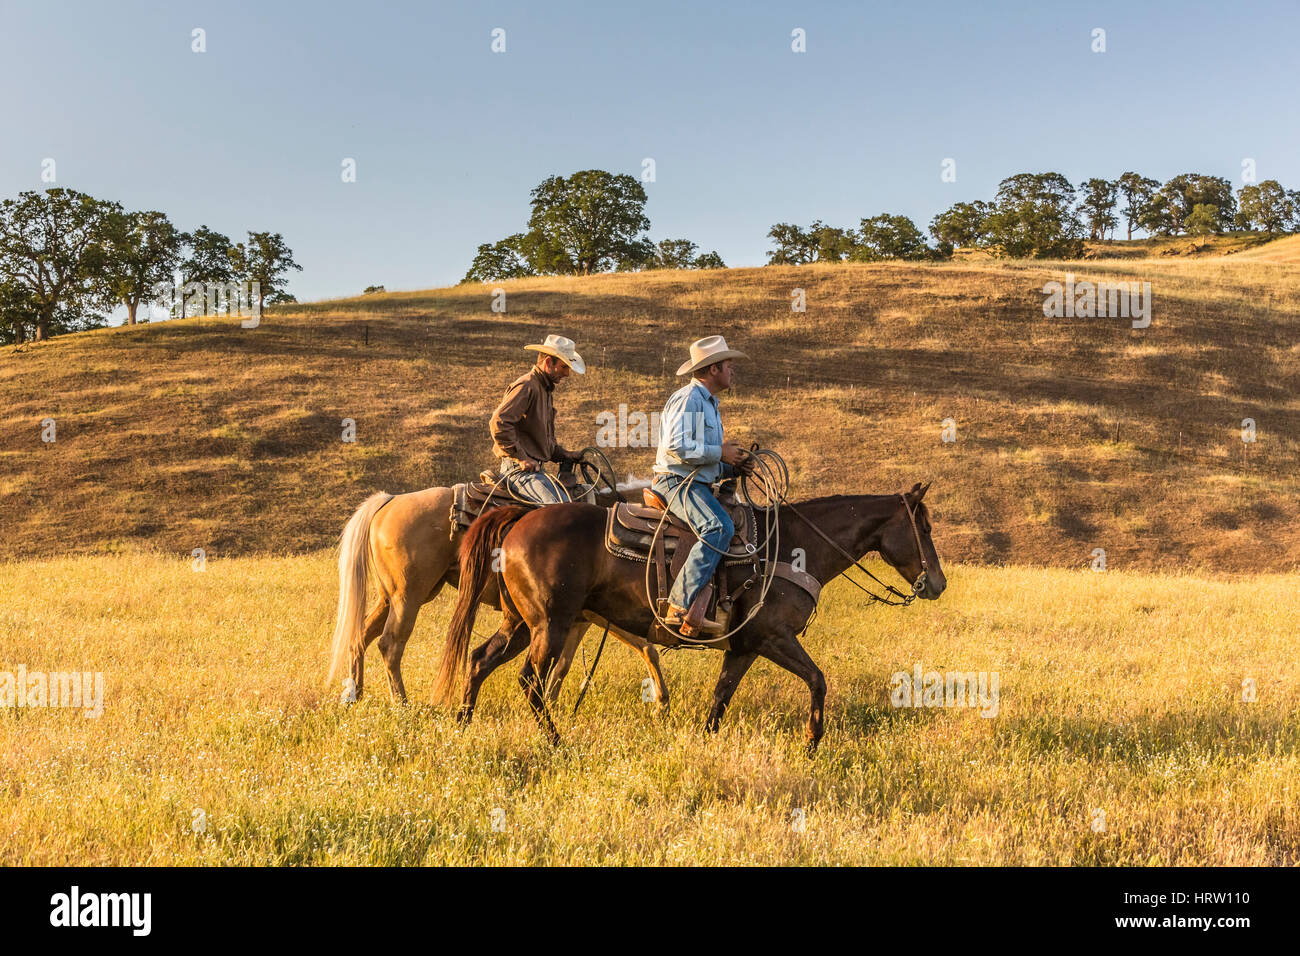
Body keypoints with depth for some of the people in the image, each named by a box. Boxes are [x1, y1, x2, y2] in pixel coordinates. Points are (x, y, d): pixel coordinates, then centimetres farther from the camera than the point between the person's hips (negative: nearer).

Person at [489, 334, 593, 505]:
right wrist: (522, 458, -20)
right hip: (519, 469, -10)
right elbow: (499, 423, -24)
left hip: (537, 469, 10)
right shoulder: (526, 386, -11)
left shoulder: (547, 390, 22)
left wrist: (567, 455, 15)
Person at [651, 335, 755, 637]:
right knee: (719, 527, -31)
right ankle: (679, 606, -32)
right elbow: (676, 446, -22)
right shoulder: (688, 399, -8)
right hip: (676, 481, -10)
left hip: (697, 485, 10)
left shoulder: (709, 403, 25)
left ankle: (696, 613, -11)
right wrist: (719, 453, -14)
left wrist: (733, 468, 11)